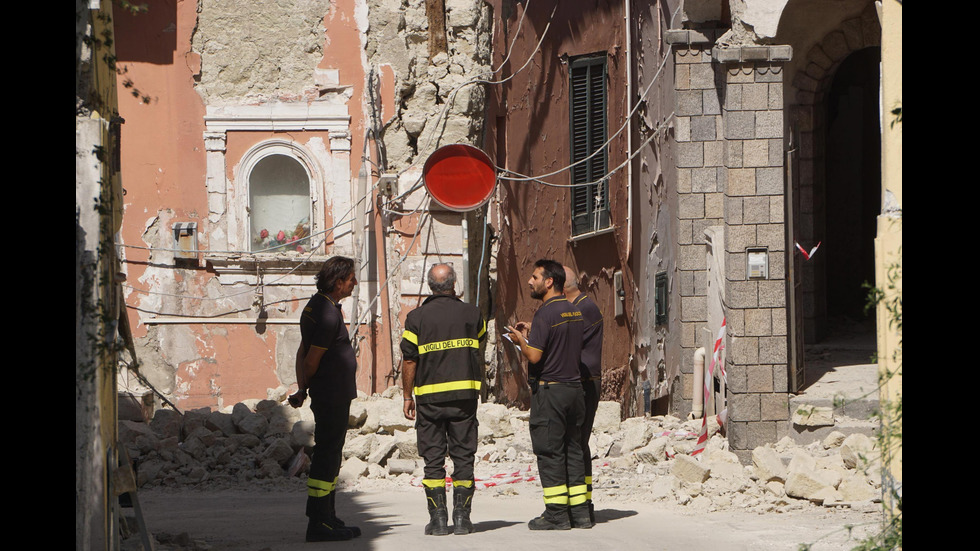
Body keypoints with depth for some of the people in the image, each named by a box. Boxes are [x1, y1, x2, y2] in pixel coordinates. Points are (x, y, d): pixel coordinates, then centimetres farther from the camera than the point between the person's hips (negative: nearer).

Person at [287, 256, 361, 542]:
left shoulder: (316, 305, 14)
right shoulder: (328, 314, -19)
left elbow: (302, 353, 14)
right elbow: (311, 359, -16)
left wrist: (303, 389, 8)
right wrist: (304, 389, 1)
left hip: (333, 397, 11)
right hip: (333, 397, -11)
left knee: (330, 457, 16)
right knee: (326, 457, -9)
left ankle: (328, 519, 25)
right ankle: (318, 524, -8)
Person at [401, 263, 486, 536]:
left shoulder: (417, 317, -5)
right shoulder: (471, 314, 1)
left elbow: (409, 361, -4)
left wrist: (407, 396, 5)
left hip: (429, 397, -1)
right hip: (465, 395, 1)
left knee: (433, 459, 3)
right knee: (463, 457, 6)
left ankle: (438, 519, 0)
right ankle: (462, 518, 4)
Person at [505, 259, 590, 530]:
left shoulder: (545, 314, -15)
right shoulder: (574, 312, 12)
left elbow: (534, 356, -20)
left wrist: (520, 339, 0)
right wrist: (533, 333, 22)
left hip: (549, 389, -8)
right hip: (574, 386, 8)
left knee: (549, 452, -3)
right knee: (573, 450, 11)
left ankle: (556, 515, -2)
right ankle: (579, 512, 12)